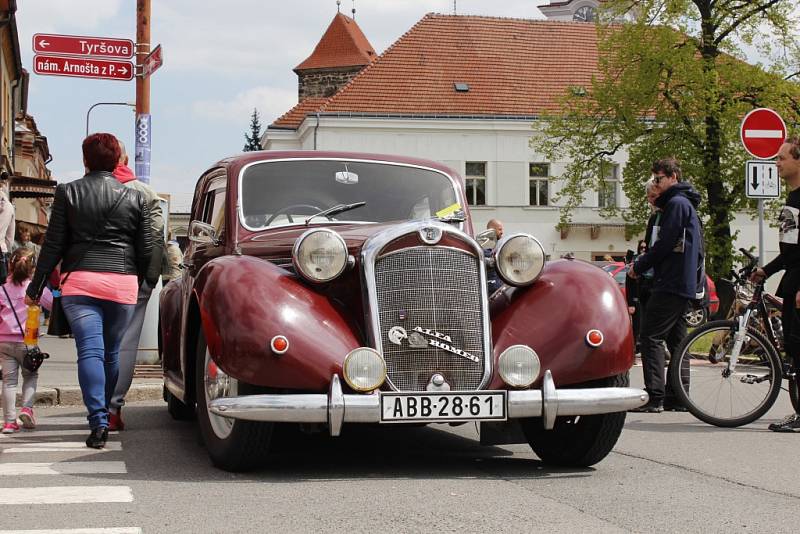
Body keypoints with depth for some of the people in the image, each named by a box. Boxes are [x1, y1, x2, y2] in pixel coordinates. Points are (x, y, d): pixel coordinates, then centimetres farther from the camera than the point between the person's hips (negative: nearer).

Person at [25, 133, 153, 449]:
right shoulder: (135, 198, 7)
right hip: (122, 283, 2)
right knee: (112, 352, 14)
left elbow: (53, 244, 2)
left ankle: (98, 422, -16)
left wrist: (36, 287, 9)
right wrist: (138, 282, 24)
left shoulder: (68, 193, 3)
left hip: (79, 280, -1)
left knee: (90, 351, -5)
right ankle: (106, 414, 25)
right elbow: (145, 250, 8)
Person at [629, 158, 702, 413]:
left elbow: (664, 244, -18)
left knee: (651, 336, -12)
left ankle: (655, 397, -16)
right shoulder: (687, 205, 22)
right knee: (676, 339, 11)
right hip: (685, 284, 11)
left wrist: (639, 266, -6)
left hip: (670, 284, -11)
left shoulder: (676, 204, -10)